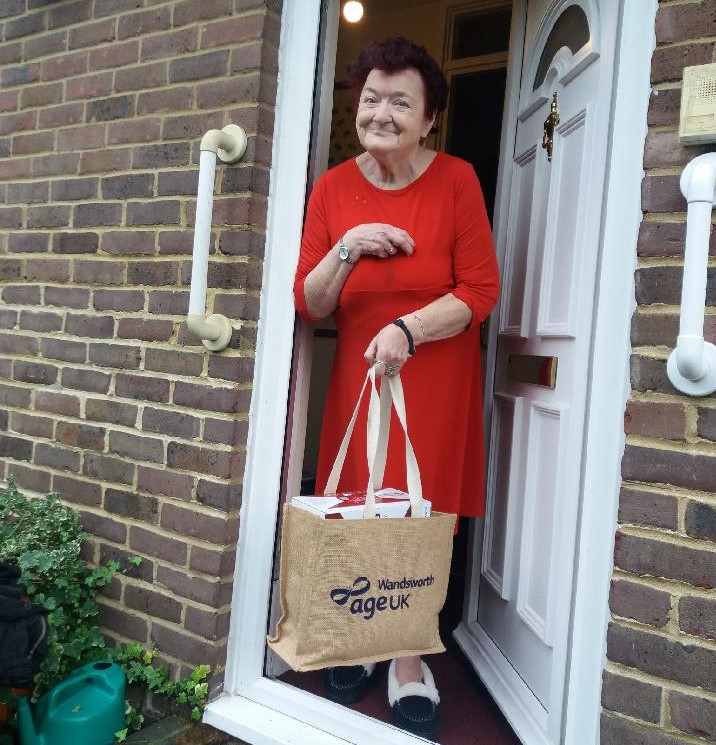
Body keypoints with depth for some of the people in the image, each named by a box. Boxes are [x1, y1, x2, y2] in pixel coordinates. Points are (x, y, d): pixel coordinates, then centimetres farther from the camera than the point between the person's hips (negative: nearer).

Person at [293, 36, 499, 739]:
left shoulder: (456, 180, -6)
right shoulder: (333, 188, 2)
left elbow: (481, 291, -8)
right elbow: (308, 305, 0)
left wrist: (407, 329, -22)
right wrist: (346, 249, -16)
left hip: (436, 376, -2)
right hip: (357, 372, 3)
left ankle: (409, 668, 21)